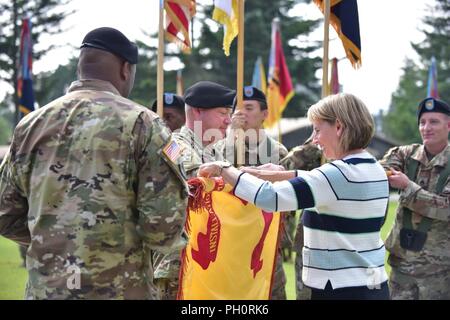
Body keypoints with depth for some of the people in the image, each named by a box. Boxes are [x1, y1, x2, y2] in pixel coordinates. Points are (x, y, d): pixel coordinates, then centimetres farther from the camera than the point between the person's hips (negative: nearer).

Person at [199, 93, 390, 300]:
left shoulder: (340, 174, -20)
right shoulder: (376, 170, 8)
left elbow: (270, 198, -23)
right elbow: (318, 182, 21)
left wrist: (223, 169, -11)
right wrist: (277, 175, 12)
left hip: (342, 290, -9)